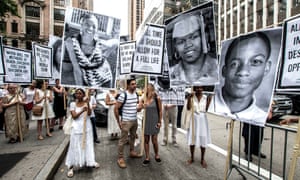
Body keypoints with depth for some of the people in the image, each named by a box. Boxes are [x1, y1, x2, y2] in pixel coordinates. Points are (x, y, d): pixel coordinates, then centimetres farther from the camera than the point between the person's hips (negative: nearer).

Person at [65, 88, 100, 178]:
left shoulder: (86, 103, 2)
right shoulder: (73, 104, -3)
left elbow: (89, 113, -10)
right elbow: (74, 116, -11)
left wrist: (88, 104, -21)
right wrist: (82, 111, -27)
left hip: (87, 126, 2)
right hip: (77, 127, -2)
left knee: (88, 144, 12)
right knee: (75, 146, 2)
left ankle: (90, 161, 29)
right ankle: (71, 167, 13)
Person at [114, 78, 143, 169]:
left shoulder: (136, 94, 5)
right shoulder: (123, 95, -18)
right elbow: (116, 108, -15)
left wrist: (139, 108, -2)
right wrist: (119, 121, -12)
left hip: (135, 120, 7)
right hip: (126, 121, -7)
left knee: (133, 137, 21)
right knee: (123, 140, 1)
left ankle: (132, 152, 40)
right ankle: (120, 158, 14)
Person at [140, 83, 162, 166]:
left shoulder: (157, 98, -8)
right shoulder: (143, 99, -3)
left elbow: (160, 111, -3)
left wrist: (160, 121, -5)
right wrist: (141, 105, -20)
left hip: (154, 121, -2)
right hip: (146, 121, 2)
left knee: (154, 140, 5)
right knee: (146, 140, 9)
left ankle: (156, 155, 32)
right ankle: (147, 158, 25)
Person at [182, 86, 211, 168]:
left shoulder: (205, 97, 0)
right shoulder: (191, 97, -3)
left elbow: (206, 109, -4)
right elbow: (188, 108, -12)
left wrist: (209, 101, -14)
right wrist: (189, 98, -21)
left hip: (202, 119, 1)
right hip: (193, 119, -1)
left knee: (203, 139, 6)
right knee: (192, 138, 8)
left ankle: (202, 159, 24)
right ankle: (192, 157, 26)